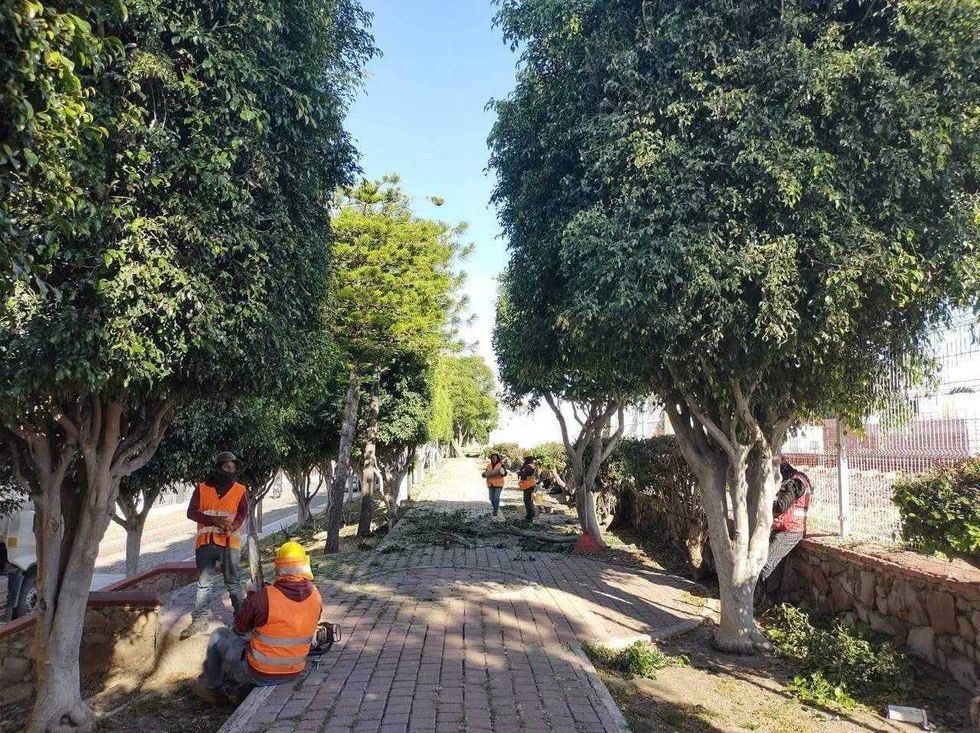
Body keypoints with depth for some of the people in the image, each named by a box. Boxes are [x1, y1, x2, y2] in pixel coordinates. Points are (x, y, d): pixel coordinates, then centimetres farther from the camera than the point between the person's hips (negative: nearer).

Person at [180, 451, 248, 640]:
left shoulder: (239, 490, 5)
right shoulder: (202, 489, 4)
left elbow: (243, 512, -3)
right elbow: (191, 512, -2)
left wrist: (233, 526, -24)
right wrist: (214, 520, -16)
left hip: (229, 541, -1)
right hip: (206, 542, 1)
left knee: (233, 582, 6)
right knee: (204, 582, 8)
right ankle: (200, 619, 18)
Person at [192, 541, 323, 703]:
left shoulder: (263, 597, -25)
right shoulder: (315, 595, -12)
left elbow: (240, 628, -7)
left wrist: (251, 597, 8)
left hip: (259, 674, -5)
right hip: (294, 673, 5)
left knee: (219, 635, 20)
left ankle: (211, 687, 37)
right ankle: (238, 687, 34)